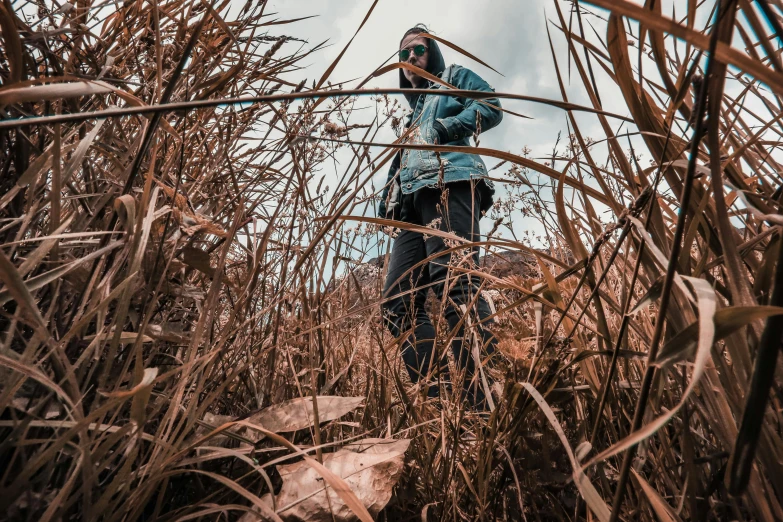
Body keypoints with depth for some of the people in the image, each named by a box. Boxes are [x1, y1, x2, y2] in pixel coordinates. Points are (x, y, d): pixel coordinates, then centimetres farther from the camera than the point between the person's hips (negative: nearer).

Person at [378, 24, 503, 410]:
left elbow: (491, 108, 6)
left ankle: (488, 402, -27)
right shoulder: (409, 113, 41)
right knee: (398, 305, -7)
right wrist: (386, 204, 16)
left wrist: (442, 129, -4)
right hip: (411, 201, 7)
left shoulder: (453, 78, 25)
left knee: (454, 283, -27)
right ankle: (438, 401, -8)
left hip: (449, 184, -7)